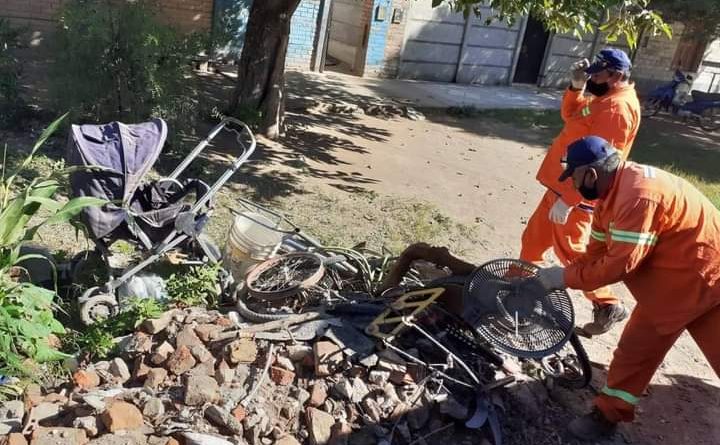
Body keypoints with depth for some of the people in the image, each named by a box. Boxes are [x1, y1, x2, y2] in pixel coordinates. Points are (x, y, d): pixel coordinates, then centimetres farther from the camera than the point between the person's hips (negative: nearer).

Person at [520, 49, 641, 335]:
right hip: (562, 185, 10)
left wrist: (567, 200, -28)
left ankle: (608, 306, 11)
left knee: (570, 250, -2)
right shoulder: (606, 98, 11)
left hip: (576, 194, -10)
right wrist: (577, 86, 2)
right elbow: (571, 116, 19)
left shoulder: (617, 107, -21)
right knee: (535, 235, 19)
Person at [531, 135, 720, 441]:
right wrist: (556, 277, -4)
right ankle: (609, 415, 21)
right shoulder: (612, 191, 0)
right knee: (634, 348, 11)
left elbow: (620, 265, -30)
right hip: (668, 286, 9)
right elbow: (596, 254, 4)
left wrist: (565, 277, -20)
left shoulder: (638, 195, -30)